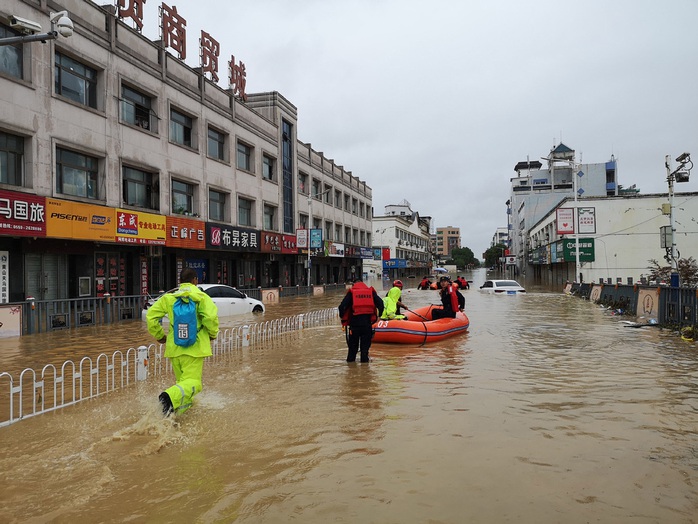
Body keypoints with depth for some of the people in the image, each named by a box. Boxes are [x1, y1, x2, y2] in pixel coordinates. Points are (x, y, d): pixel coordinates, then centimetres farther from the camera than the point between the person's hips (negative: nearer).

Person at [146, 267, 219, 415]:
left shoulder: (169, 297, 8)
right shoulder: (201, 296, -4)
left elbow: (151, 315, 4)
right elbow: (211, 316, -19)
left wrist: (159, 335, 16)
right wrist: (212, 334, -1)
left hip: (174, 347, 5)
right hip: (194, 347, -5)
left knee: (182, 380, 20)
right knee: (192, 381, -7)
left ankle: (180, 410, 20)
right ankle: (171, 396, -33)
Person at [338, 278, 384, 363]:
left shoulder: (351, 292, 5)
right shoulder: (371, 291, 11)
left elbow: (342, 306, -5)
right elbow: (380, 303, 4)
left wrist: (343, 318, 7)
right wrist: (378, 316, 12)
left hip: (355, 321, -1)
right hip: (367, 321, 1)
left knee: (353, 343, 12)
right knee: (365, 343, 10)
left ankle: (351, 359, 18)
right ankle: (364, 359, 9)